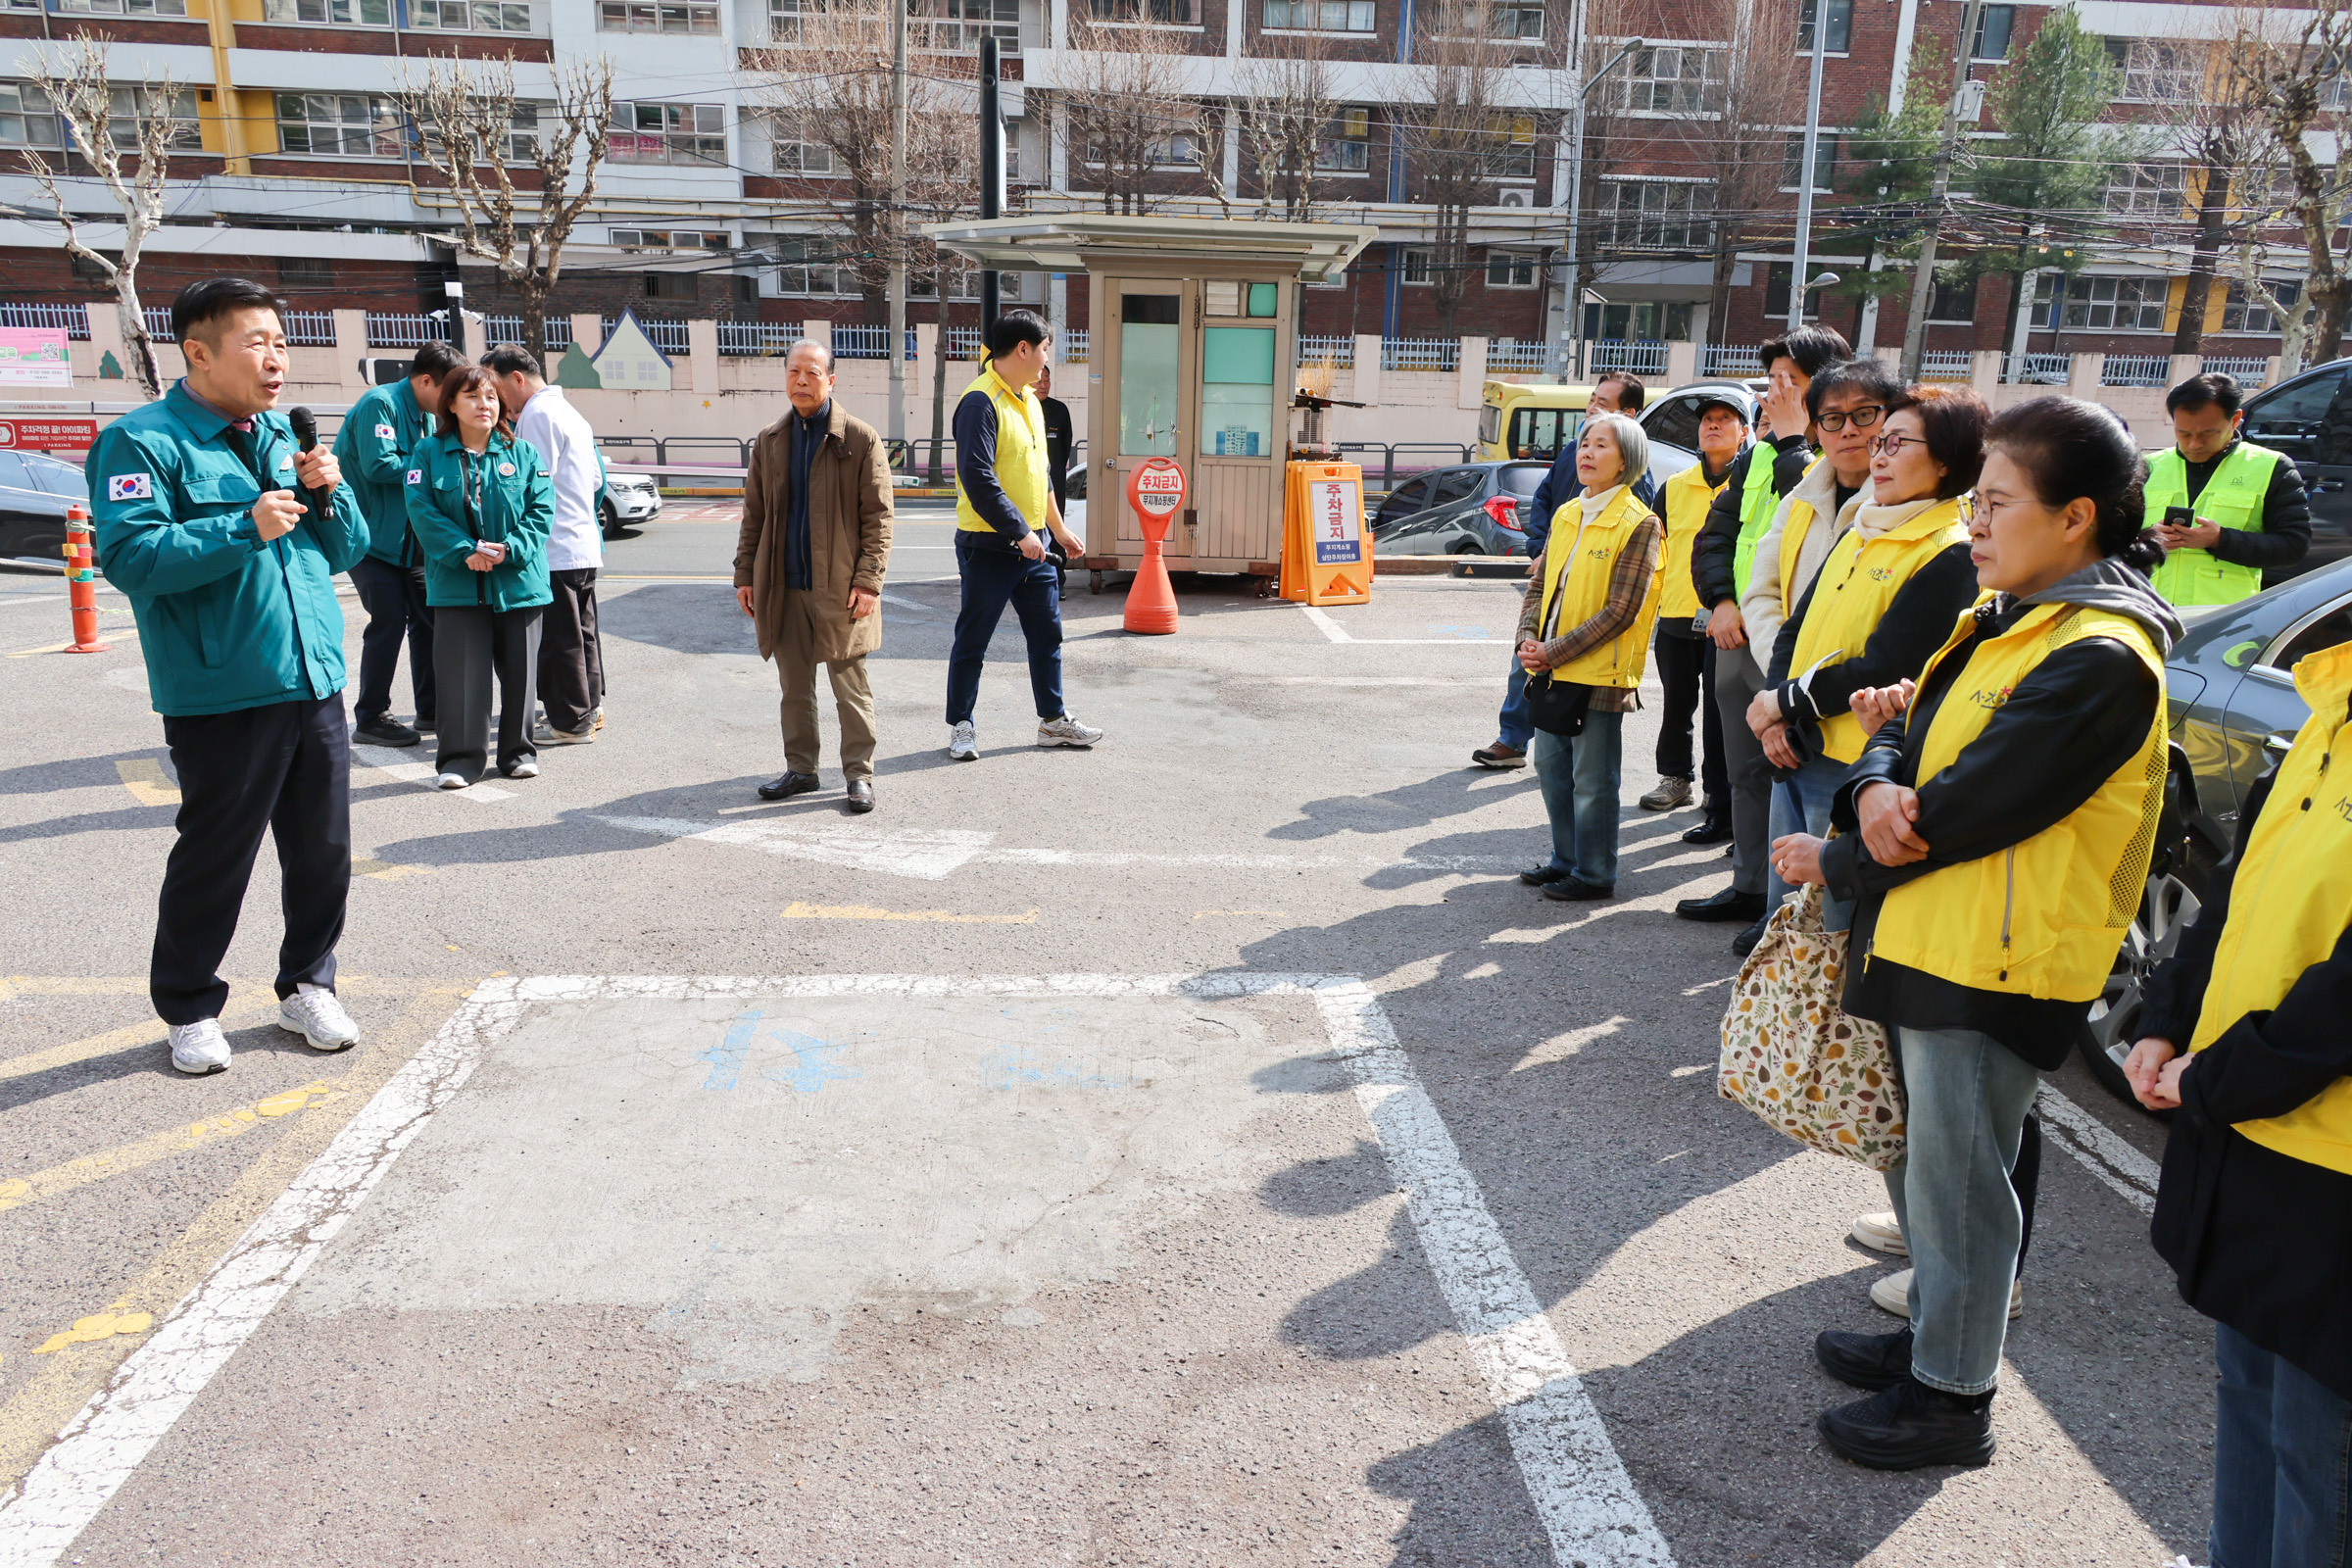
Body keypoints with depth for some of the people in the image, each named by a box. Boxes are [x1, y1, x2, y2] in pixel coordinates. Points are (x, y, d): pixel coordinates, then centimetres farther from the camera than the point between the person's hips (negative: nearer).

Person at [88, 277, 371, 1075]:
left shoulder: (283, 437, 14)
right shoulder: (143, 441, -7)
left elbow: (347, 551, 16)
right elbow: (130, 556, -18)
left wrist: (327, 492, -3)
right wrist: (245, 527, -23)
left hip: (316, 685, 6)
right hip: (220, 700, -6)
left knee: (323, 854, 12)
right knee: (213, 861, 5)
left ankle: (307, 985, 31)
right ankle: (189, 1008, 24)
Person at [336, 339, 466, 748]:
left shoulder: (426, 415, 14)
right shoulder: (380, 404, -15)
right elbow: (378, 465, -26)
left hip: (407, 540, 9)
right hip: (372, 536, -9)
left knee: (428, 618, 8)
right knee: (389, 622, -9)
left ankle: (430, 710, 18)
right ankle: (370, 718, 2)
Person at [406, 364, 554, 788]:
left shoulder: (523, 453, 6)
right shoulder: (430, 452, 3)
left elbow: (542, 509, 0)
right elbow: (422, 510, -5)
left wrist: (510, 548, -15)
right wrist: (464, 551, -17)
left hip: (518, 581, 1)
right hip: (457, 585, -1)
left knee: (519, 670, 7)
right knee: (461, 671, -4)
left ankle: (518, 750, 20)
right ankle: (460, 757, 5)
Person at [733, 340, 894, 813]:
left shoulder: (861, 439, -2)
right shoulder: (769, 442, 11)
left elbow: (878, 516, -4)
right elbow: (754, 514, 16)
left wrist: (868, 580, -12)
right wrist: (745, 575, 9)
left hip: (840, 588, -4)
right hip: (784, 588, 4)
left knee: (851, 688, 3)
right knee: (794, 687, 12)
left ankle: (859, 775, 13)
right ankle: (800, 769, 24)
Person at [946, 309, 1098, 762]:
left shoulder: (1029, 400, 14)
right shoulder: (980, 402, -15)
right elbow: (978, 478, -23)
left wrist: (1058, 529, 23)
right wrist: (1019, 532, -23)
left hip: (1032, 544, 9)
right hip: (988, 546, -8)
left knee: (1047, 632, 12)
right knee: (973, 639, 3)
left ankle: (1054, 720, 24)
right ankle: (960, 727, 15)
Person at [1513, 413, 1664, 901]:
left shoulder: (1639, 524, -10)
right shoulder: (1566, 514, 11)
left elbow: (1620, 612, -16)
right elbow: (1540, 585, 13)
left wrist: (1555, 652, -17)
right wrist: (1528, 639, -5)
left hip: (1600, 673, -7)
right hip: (1552, 671, 7)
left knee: (1592, 779, 2)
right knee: (1551, 765, 15)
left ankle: (1594, 873, 15)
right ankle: (1565, 860, 30)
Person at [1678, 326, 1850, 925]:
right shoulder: (1757, 453, 16)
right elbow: (1715, 533, 14)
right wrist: (1721, 600, 1)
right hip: (1737, 634, 8)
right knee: (1746, 772, 16)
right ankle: (1749, 886, 28)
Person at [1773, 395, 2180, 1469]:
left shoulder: (2100, 657, -20)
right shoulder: (2001, 618, 11)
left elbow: (1964, 813, -22)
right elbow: (1907, 728, 8)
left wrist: (1836, 864, -10)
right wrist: (1877, 785, -16)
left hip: (1999, 966, -9)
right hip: (1927, 937, 9)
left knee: (1957, 1182, 4)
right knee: (1917, 1159, 21)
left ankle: (1953, 1398, 22)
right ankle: (1931, 1337, 39)